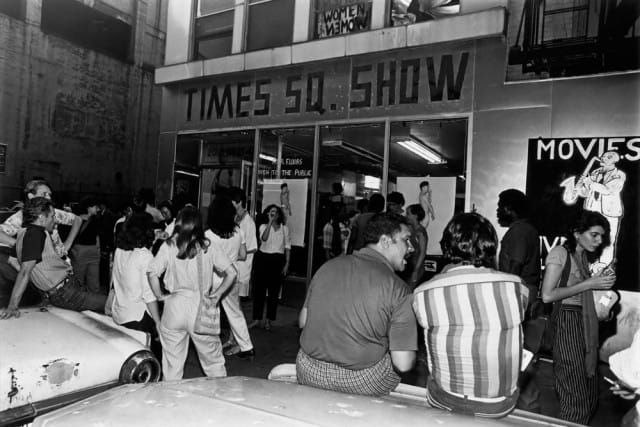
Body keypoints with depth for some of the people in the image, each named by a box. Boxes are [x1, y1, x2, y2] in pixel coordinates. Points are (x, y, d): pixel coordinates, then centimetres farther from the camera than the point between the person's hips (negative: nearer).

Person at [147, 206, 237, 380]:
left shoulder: (169, 246, -5)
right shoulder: (209, 247, -4)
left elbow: (152, 273, -10)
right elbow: (231, 273, -6)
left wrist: (160, 296, 3)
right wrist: (217, 293, 4)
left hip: (175, 306, 0)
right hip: (201, 307, 0)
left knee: (172, 361, 16)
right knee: (212, 358, 16)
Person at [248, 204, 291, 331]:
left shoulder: (285, 228, 8)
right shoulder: (263, 226, 5)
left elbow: (287, 246, 8)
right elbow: (264, 238, -16)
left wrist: (287, 263, 1)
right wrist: (270, 222, -14)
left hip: (277, 260, 0)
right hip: (263, 258, 0)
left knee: (274, 291, 3)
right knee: (259, 289, 1)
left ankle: (269, 320, 14)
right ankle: (257, 318, 12)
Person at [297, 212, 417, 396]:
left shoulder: (328, 266, 1)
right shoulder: (399, 290, -13)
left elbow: (303, 321, 9)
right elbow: (403, 364, -14)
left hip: (309, 374, 5)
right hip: (362, 384, -4)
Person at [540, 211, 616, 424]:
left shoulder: (583, 256, 16)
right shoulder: (560, 253, -8)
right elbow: (547, 295, -16)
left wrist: (602, 283, 3)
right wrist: (588, 283, -14)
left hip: (584, 325, 8)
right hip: (565, 324, -8)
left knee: (590, 396, 11)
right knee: (576, 399, -3)